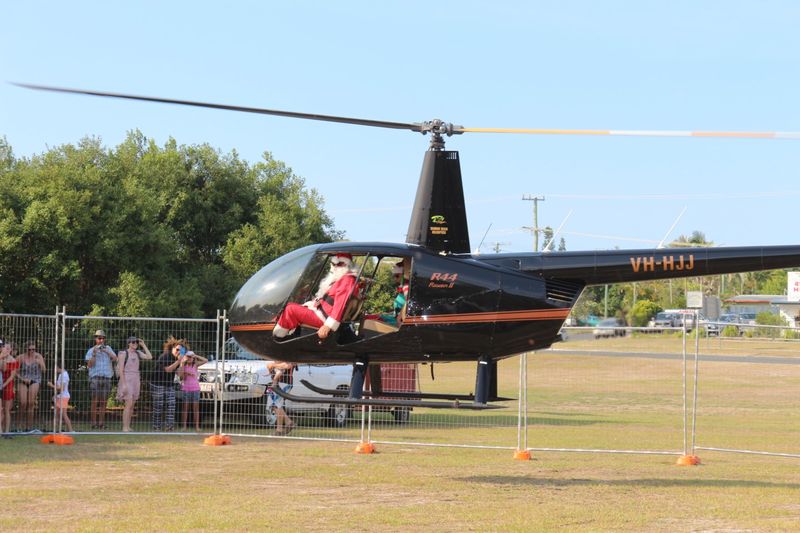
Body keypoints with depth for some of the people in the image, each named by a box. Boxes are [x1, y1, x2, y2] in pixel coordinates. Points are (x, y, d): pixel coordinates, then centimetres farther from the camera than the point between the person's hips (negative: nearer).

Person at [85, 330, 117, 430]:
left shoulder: (108, 348, 14)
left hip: (107, 378, 3)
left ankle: (101, 423, 6)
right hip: (96, 377, -3)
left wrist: (107, 352, -9)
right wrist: (94, 354, -16)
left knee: (103, 402, 3)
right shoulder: (91, 351, 5)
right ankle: (94, 423, -10)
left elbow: (115, 359, 2)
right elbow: (90, 365, -6)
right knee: (95, 402, -10)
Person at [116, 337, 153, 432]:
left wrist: (143, 345, 0)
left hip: (136, 380, 6)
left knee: (132, 405, 6)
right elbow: (120, 370, -11)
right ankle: (124, 428, -14)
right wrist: (123, 384, -18)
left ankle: (128, 427, 12)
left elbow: (149, 357, -4)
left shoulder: (138, 353, 10)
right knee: (129, 404, -15)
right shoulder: (123, 353, -7)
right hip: (126, 380, -6)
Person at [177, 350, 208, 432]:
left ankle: (197, 426, 5)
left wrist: (196, 356, -7)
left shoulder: (195, 365, 3)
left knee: (196, 408, 3)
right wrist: (182, 363, -16)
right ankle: (184, 426, 6)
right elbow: (180, 374, -14)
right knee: (185, 408, 3)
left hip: (195, 389, 1)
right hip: (185, 389, -1)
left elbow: (205, 361, -4)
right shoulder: (183, 365, 0)